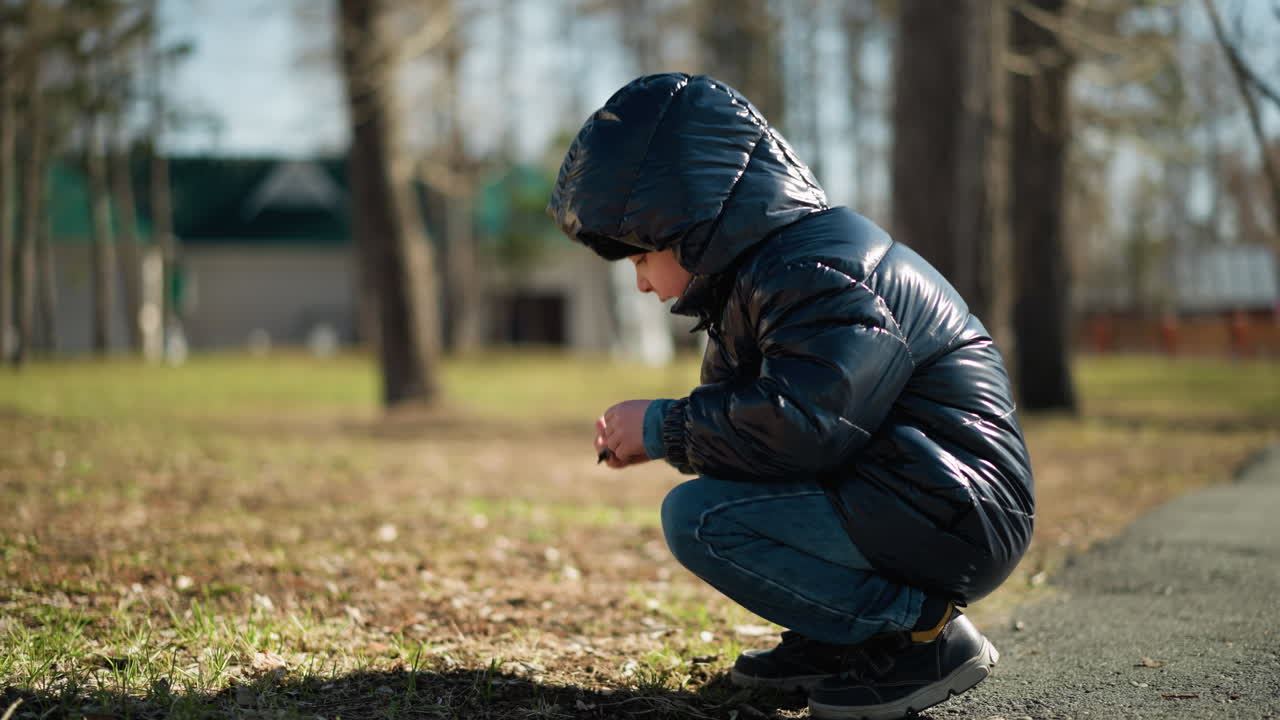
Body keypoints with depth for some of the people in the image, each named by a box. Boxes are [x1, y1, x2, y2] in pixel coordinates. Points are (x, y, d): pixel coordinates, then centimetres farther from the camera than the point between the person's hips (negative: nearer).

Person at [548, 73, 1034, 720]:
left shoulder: (818, 274, -18)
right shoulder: (765, 273, 16)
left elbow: (801, 427, -30)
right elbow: (743, 407, 19)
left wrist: (664, 428, -16)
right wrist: (654, 436, -1)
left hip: (951, 519, -11)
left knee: (694, 517, -20)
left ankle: (924, 632, -14)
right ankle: (839, 637, 11)